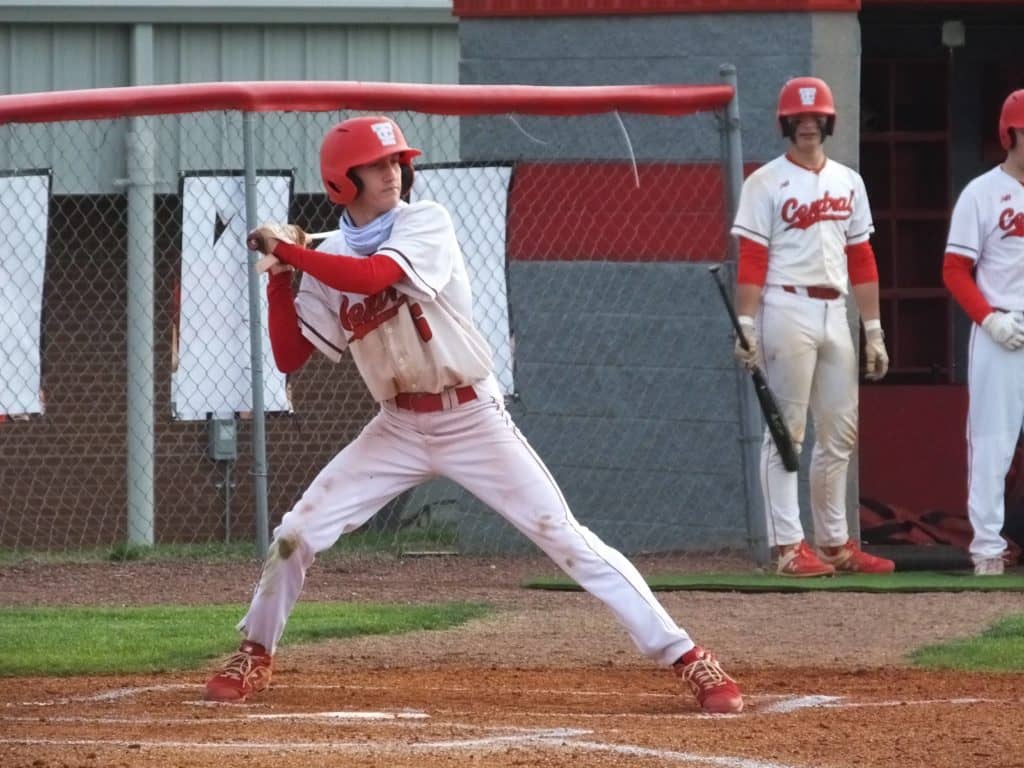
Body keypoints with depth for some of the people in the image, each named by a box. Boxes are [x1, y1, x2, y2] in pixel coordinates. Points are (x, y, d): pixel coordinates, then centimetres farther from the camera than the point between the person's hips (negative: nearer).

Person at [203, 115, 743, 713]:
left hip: (472, 419, -4)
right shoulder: (330, 259, 3)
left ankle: (685, 657, -10)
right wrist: (280, 278, -9)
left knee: (565, 537, -10)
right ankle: (255, 657, 22)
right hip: (398, 428, 4)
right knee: (297, 533, -2)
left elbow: (375, 275, -30)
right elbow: (289, 358, 3)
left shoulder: (427, 222, -11)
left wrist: (288, 249, -22)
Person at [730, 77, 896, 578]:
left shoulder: (848, 181, 14)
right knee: (787, 432, -6)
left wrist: (873, 331, 12)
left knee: (840, 433, 8)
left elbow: (860, 259, 15)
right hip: (787, 310, -6)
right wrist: (746, 325, -17)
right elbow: (751, 260, -8)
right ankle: (789, 547, -7)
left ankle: (834, 543, 16)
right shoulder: (765, 184, -2)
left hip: (834, 312, 6)